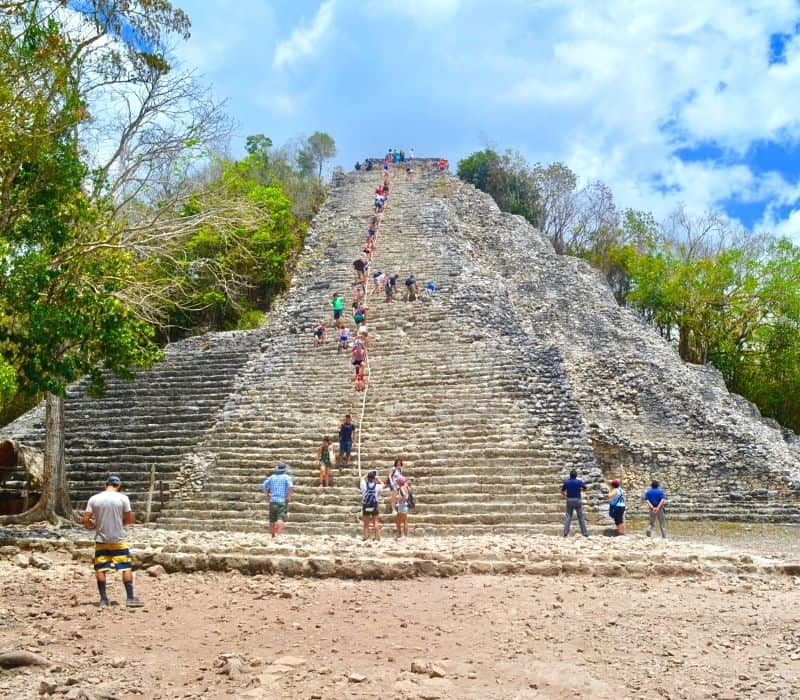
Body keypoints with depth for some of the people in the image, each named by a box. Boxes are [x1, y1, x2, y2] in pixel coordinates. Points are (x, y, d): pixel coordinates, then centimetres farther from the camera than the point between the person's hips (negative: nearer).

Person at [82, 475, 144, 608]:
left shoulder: (94, 499, -2)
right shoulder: (123, 498, -6)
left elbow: (85, 520, -3)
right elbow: (130, 519, -3)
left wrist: (95, 526, 15)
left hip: (101, 540, 2)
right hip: (118, 539, -1)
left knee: (100, 569, 10)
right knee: (126, 568, 5)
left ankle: (104, 599, 11)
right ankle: (130, 598, 4)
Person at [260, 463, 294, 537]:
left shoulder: (272, 477, 12)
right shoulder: (287, 477, 1)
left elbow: (263, 487, 7)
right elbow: (291, 487, -16)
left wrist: (266, 495, 13)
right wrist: (289, 497, -6)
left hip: (273, 501, 4)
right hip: (282, 501, -4)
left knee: (272, 520, 14)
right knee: (281, 518, -12)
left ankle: (272, 535, 22)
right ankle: (278, 534, -30)